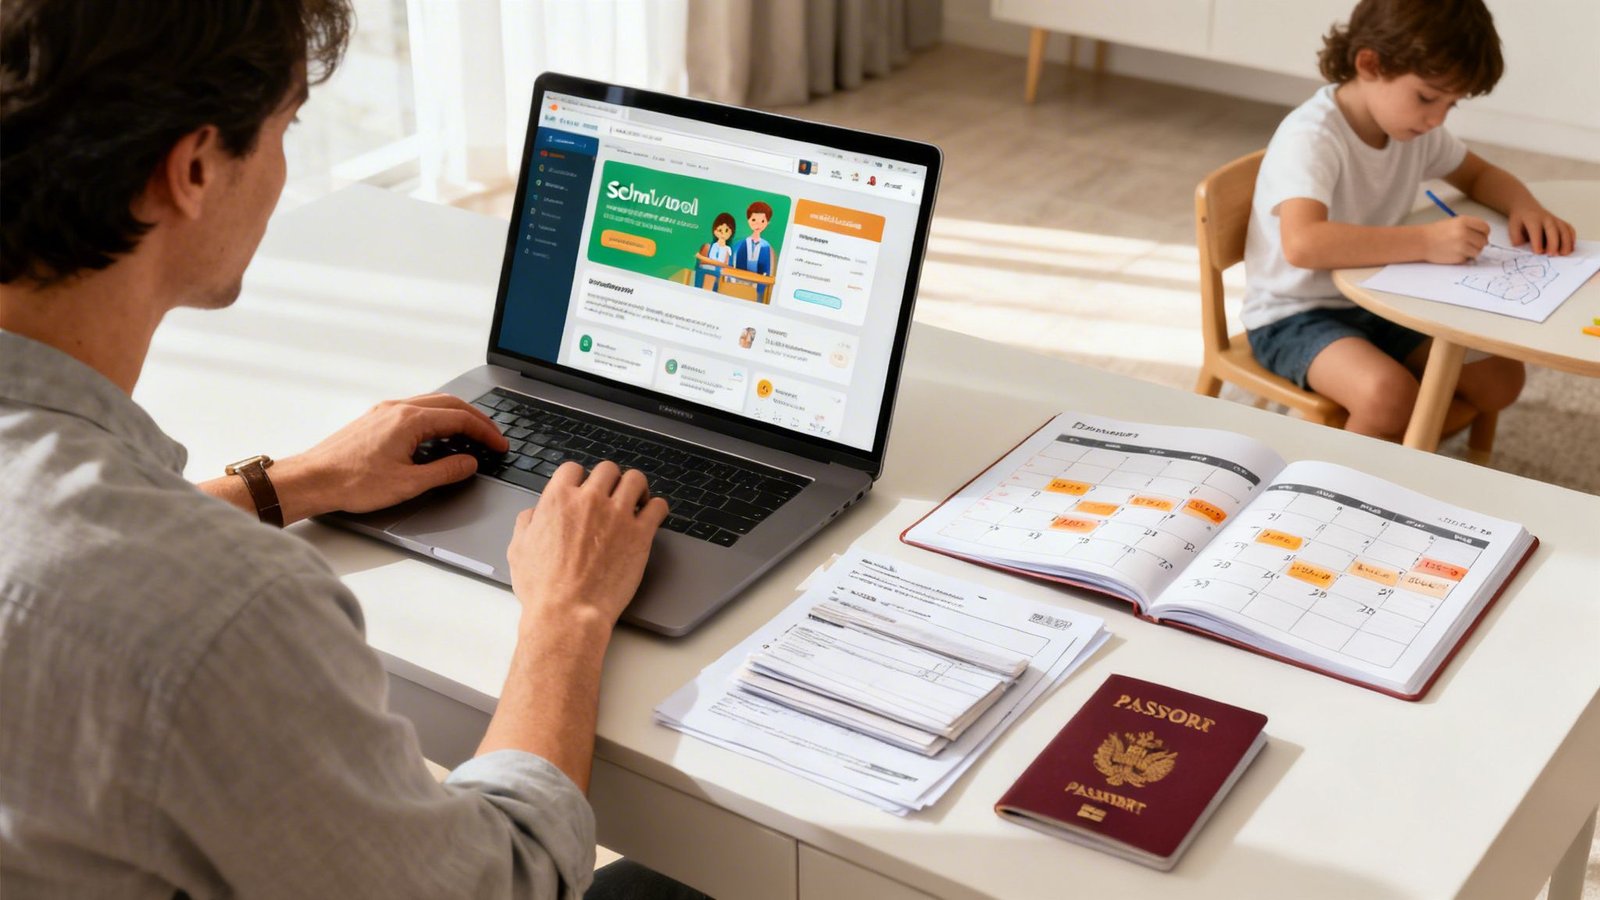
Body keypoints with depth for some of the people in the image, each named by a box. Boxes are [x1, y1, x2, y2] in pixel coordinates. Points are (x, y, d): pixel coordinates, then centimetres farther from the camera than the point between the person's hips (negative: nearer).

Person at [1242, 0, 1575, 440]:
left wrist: (1524, 206, -6)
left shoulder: (1415, 128, 0)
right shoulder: (1311, 138, -25)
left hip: (1378, 302, 8)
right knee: (1389, 395, -34)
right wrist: (1426, 241, -41)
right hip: (1295, 316, -8)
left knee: (1501, 378, -5)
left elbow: (1479, 175, 18)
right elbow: (1302, 244, -42)